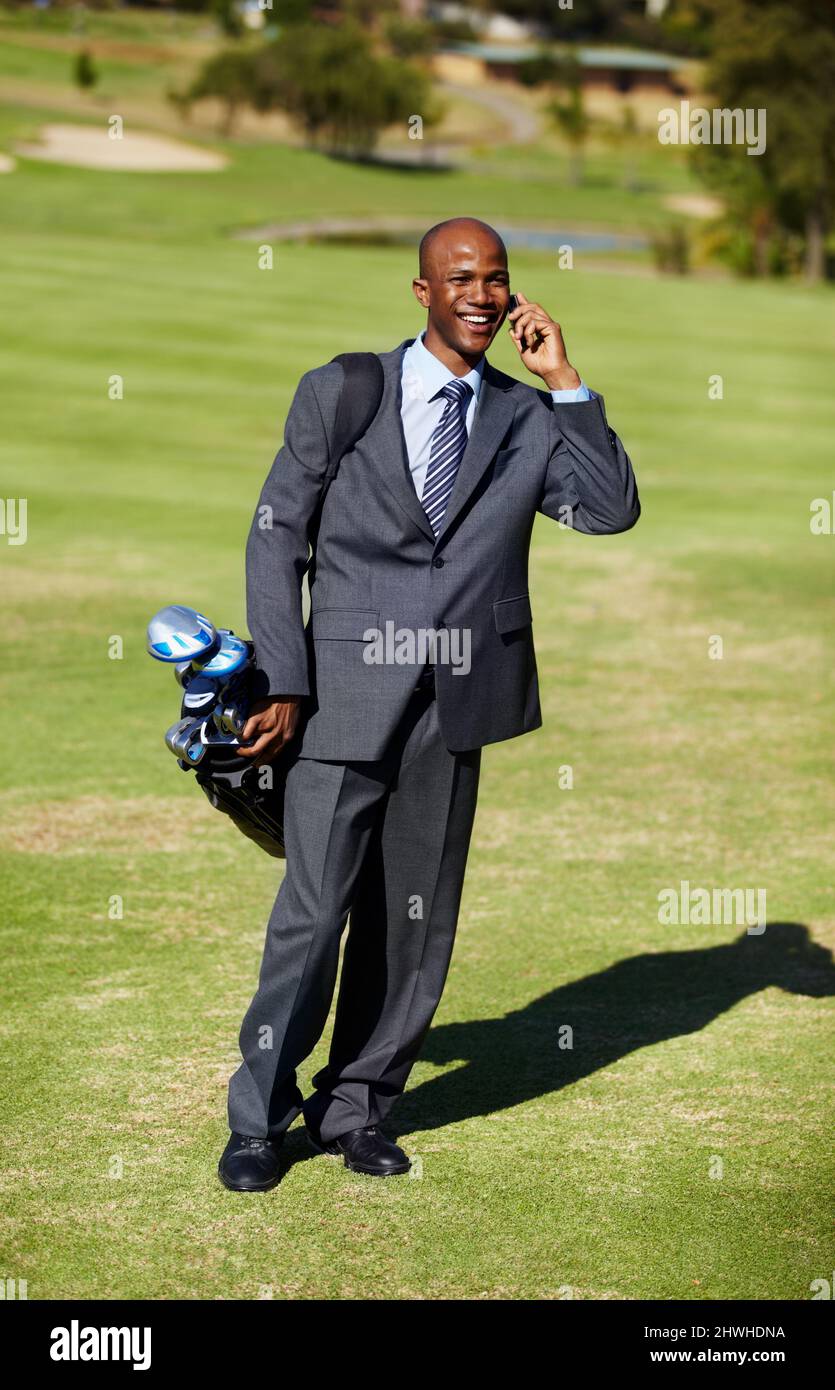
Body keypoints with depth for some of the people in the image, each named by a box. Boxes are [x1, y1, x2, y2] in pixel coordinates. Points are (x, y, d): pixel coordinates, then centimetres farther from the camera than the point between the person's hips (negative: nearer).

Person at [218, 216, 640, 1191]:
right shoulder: (339, 393, 2)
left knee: (414, 919, 9)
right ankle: (258, 1120, 10)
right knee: (312, 912, -5)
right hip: (348, 688, -3)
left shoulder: (529, 418, 8)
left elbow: (612, 512, -4)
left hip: (456, 702, 3)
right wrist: (285, 685, -6)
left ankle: (354, 1111, 23)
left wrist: (564, 384, -8)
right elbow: (276, 538, 2)